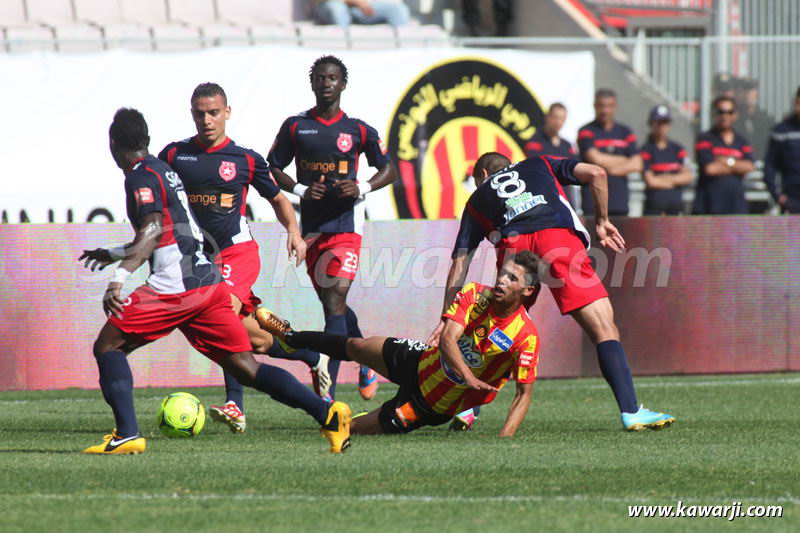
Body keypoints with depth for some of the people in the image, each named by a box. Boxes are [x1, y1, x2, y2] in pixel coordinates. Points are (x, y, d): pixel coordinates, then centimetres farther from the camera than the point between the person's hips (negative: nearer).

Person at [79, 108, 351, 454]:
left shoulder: (141, 175, -3)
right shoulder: (164, 170, 25)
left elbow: (153, 228, -20)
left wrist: (120, 276, -30)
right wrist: (115, 254, 50)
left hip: (175, 286, -8)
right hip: (210, 280, 8)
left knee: (108, 345, 1)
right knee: (244, 367, 4)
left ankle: (127, 435, -10)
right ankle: (329, 414, -8)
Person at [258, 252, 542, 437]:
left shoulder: (526, 337, -29)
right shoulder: (473, 295, -18)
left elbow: (524, 393, -23)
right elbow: (447, 340, -29)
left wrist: (505, 437, -37)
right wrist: (468, 377, -47)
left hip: (431, 407, -3)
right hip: (420, 364, 3)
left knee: (357, 428, 1)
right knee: (356, 346, 21)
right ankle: (290, 338, 47)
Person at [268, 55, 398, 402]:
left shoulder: (358, 130, 2)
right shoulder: (295, 126, 6)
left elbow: (389, 170, 10)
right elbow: (273, 169, 10)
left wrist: (362, 188, -9)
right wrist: (300, 190, -7)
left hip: (346, 226, -3)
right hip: (312, 227, 3)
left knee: (335, 301, -14)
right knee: (331, 303, 11)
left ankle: (328, 394, -19)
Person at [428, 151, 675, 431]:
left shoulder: (478, 199, 34)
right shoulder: (539, 165, 35)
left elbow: (459, 264, 26)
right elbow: (595, 173, 18)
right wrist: (602, 221, 28)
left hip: (512, 246, 1)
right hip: (559, 238, -1)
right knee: (604, 329, -4)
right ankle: (630, 411, -17)